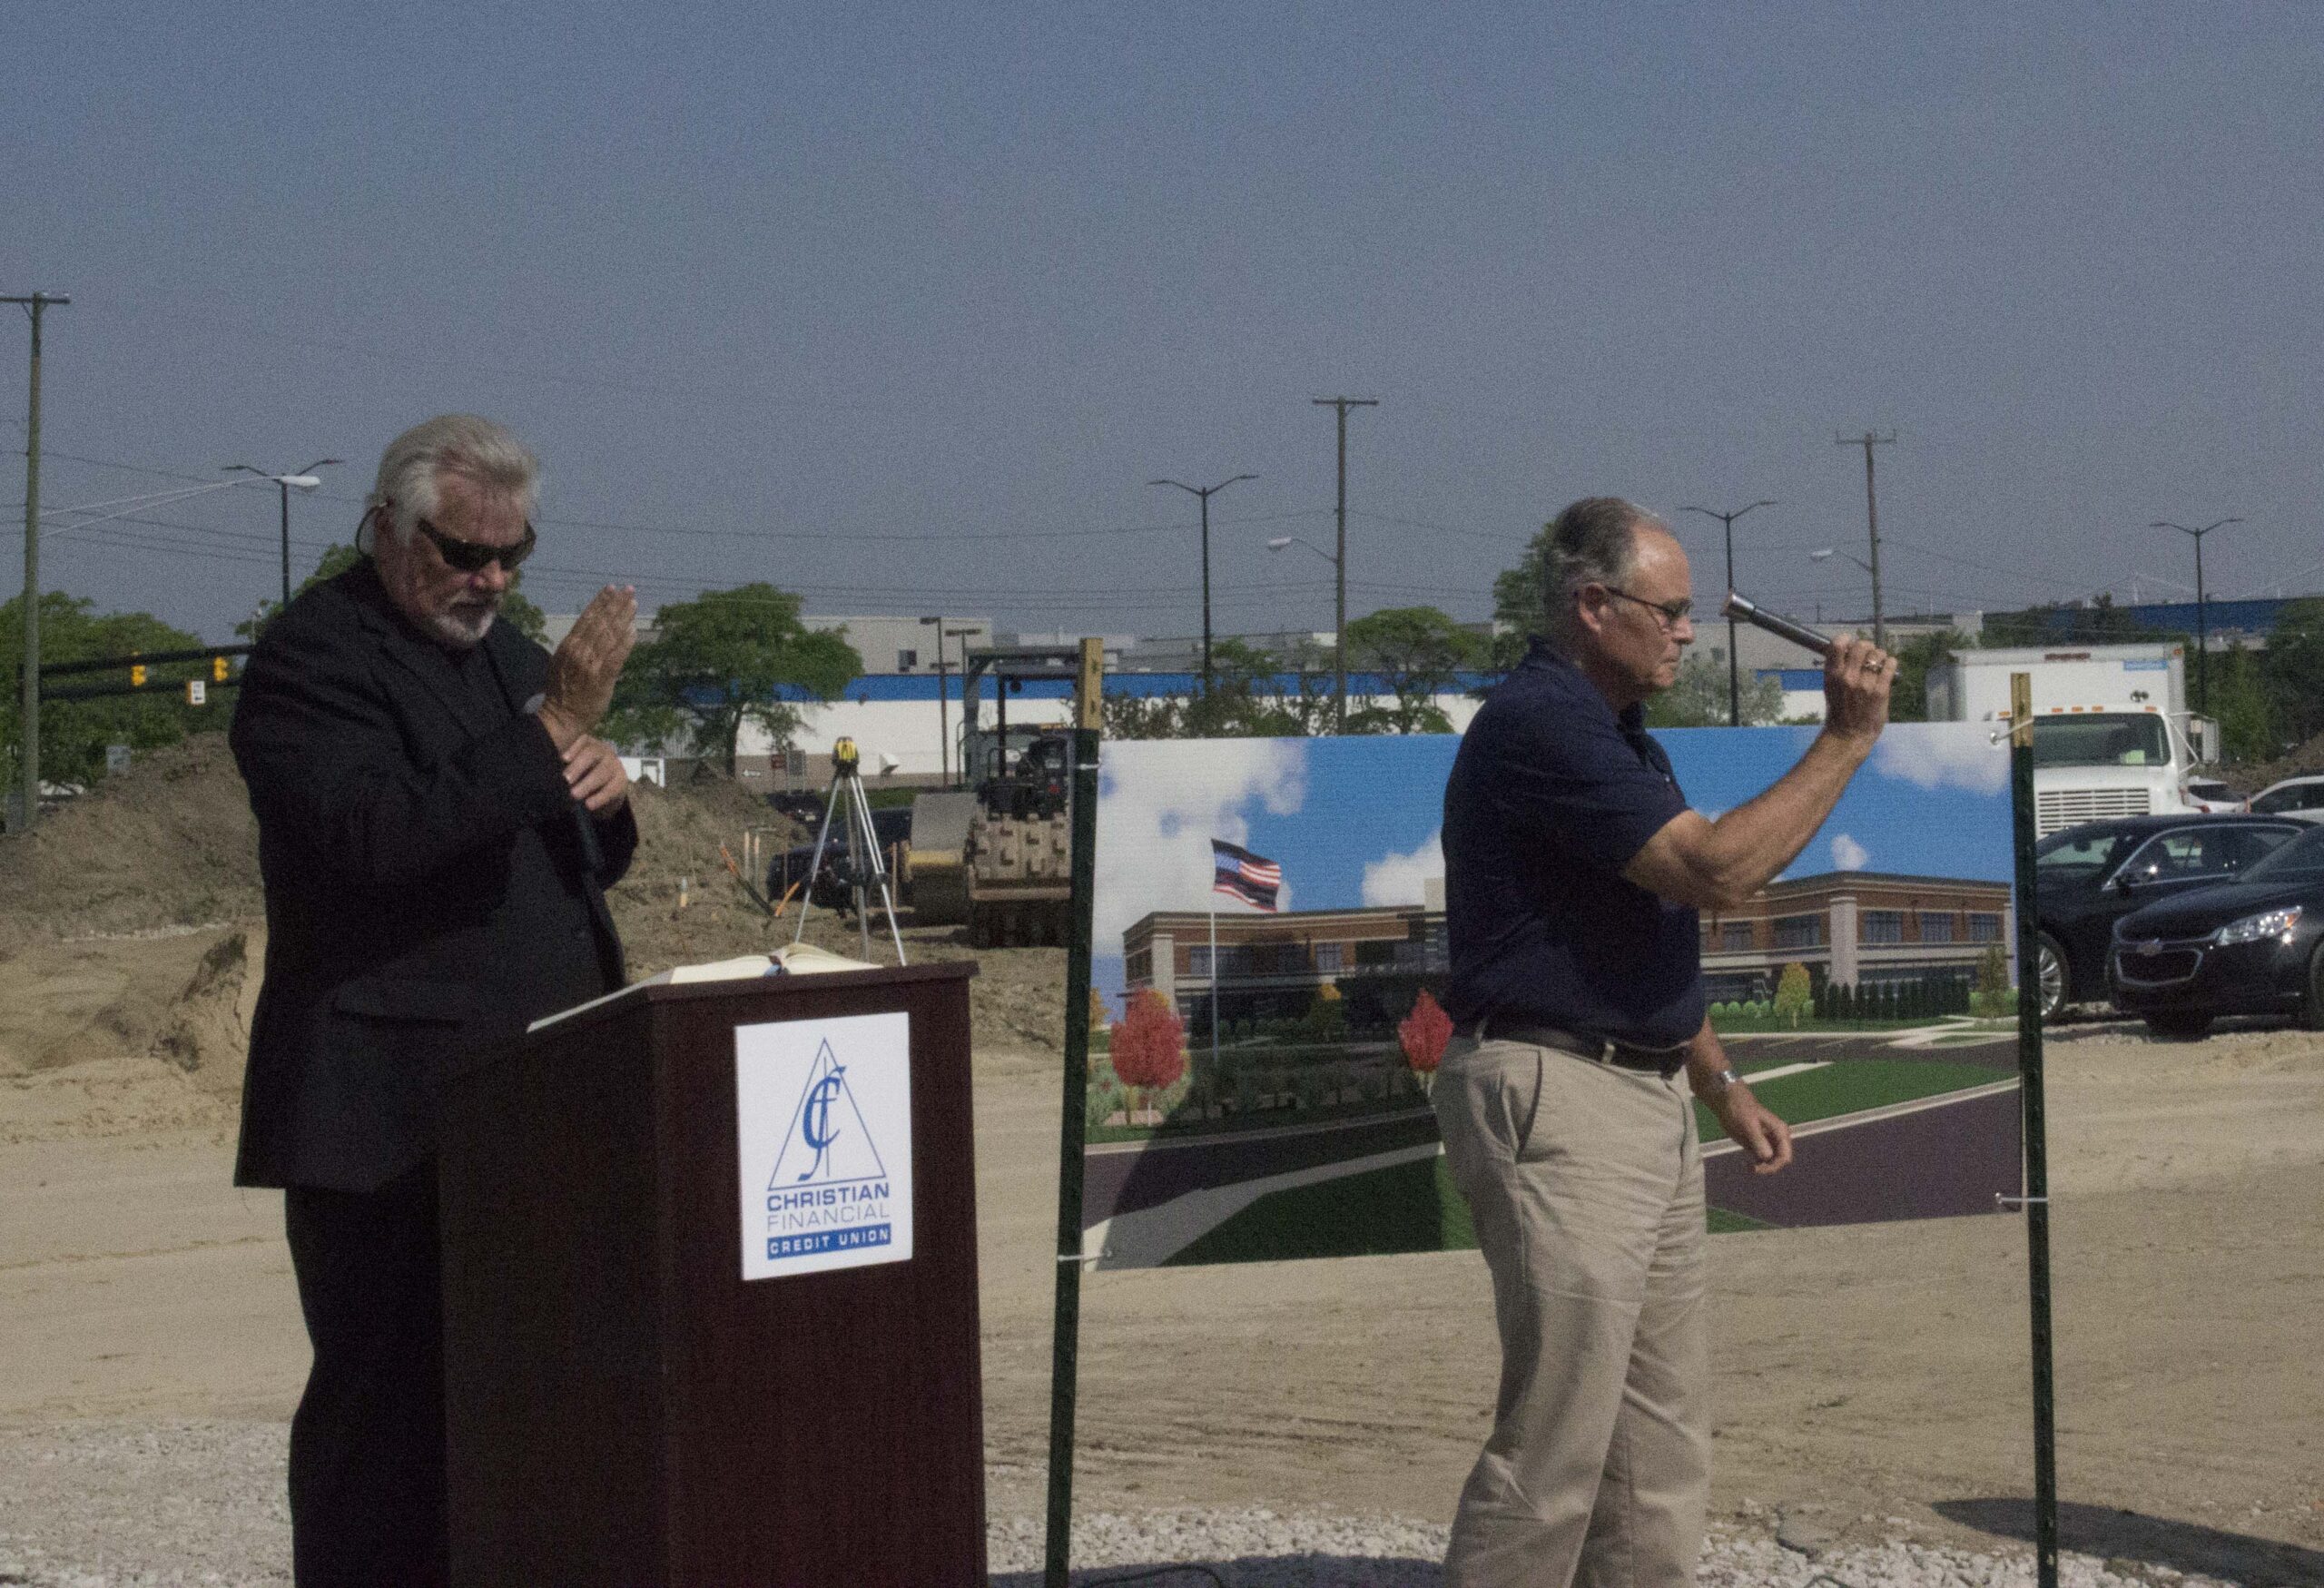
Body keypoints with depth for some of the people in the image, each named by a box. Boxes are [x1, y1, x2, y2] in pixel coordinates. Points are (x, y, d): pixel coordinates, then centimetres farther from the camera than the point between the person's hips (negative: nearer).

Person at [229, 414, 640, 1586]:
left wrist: (603, 793, 2)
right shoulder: (310, 657, -6)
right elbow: (373, 840, -22)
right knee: (385, 1407, -6)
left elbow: (587, 860, 27)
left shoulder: (506, 652, 20)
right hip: (392, 1118, -7)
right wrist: (552, 730, -22)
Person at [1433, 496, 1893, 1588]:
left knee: (1661, 1456, 11)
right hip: (1555, 1101, -11)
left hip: (1648, 1108, 11)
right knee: (1555, 1445, -11)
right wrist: (1846, 740, -16)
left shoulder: (1615, 733, 19)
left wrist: (1723, 1086, 21)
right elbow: (1719, 868, -23)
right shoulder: (1537, 725, -16)